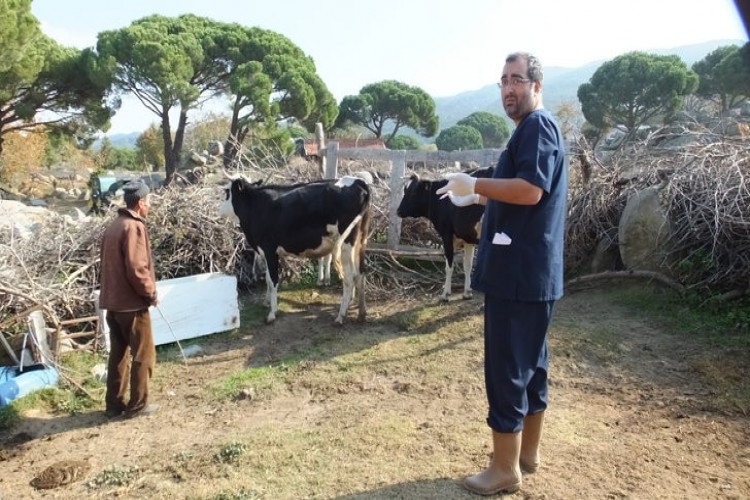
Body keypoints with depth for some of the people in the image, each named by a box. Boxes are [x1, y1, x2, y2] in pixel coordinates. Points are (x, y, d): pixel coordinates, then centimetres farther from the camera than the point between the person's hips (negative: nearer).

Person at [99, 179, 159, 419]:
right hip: (131, 303, -9)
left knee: (118, 354, 16)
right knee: (143, 355, 3)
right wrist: (151, 292, -10)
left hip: (113, 301, 9)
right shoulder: (133, 227, -17)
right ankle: (137, 405, 11)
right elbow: (136, 269, -23)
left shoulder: (114, 226, 12)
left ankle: (114, 404, 23)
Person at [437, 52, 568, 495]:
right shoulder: (537, 130, 21)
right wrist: (477, 199, 19)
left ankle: (505, 470, 10)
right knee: (529, 363, 16)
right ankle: (528, 453, 29)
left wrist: (475, 184, -15)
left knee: (506, 368, -3)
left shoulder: (537, 125, -11)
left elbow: (530, 191, -24)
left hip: (519, 271, -11)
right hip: (530, 270, 11)